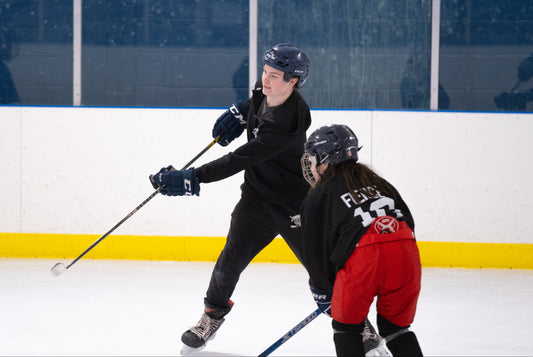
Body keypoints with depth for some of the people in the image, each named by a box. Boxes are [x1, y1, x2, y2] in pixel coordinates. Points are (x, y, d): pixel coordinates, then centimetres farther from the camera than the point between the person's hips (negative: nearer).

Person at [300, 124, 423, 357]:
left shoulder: (317, 198, 16)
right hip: (406, 256, 5)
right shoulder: (375, 181, 30)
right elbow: (407, 220, 25)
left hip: (363, 259, -5)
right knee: (395, 326, 21)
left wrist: (323, 293, 30)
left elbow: (315, 254, 17)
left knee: (346, 326, 16)